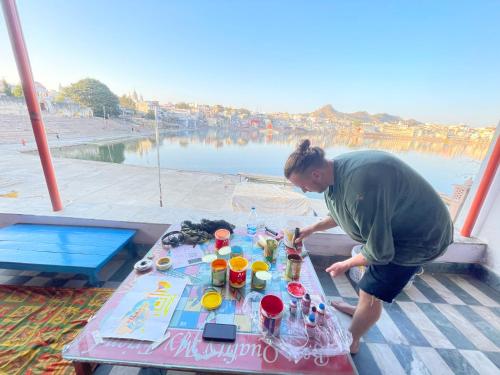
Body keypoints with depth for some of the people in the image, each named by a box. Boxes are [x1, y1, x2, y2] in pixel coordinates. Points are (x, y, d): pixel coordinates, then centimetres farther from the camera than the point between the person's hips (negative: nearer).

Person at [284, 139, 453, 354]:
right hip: (393, 224, 9)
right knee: (369, 268, 26)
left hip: (420, 235, -8)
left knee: (370, 294, 1)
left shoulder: (359, 187, -40)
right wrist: (312, 228, -1)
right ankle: (361, 310, 53)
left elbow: (379, 251, -28)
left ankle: (351, 342, 28)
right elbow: (342, 214, 7)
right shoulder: (336, 169, -11)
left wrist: (346, 264, -11)